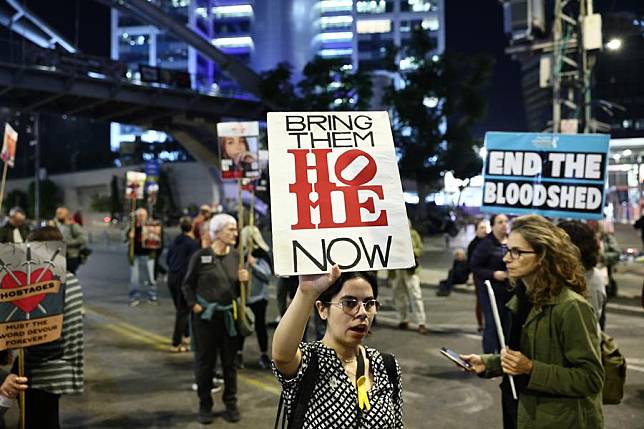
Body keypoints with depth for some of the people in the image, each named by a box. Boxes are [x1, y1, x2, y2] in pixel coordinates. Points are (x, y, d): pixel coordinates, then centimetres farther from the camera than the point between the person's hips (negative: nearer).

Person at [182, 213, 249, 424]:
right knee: (205, 362, 6)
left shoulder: (236, 256, 3)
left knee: (230, 361, 9)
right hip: (205, 316, -3)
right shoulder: (200, 256, -6)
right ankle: (205, 406, 20)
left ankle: (231, 404, 22)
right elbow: (188, 284, 3)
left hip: (229, 316, 3)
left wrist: (243, 280, -9)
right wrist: (194, 305, -8)